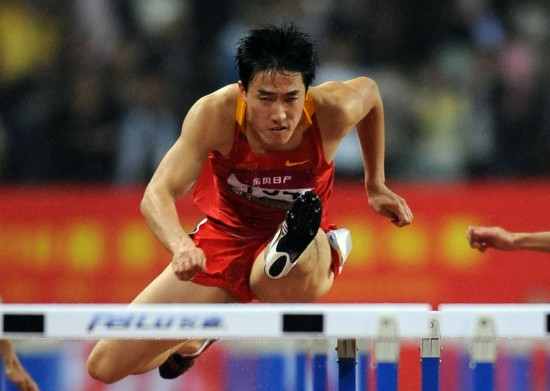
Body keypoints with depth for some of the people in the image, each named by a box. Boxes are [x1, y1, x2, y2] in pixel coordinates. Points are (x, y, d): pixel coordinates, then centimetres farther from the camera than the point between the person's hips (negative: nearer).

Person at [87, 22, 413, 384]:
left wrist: (375, 185, 9)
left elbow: (369, 90, 2)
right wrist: (181, 246, -55)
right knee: (105, 366, 9)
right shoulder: (214, 114, -27)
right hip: (225, 236, 5)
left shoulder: (332, 111, -24)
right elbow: (157, 195, -34)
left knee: (294, 283, -50)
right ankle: (196, 339, 34)